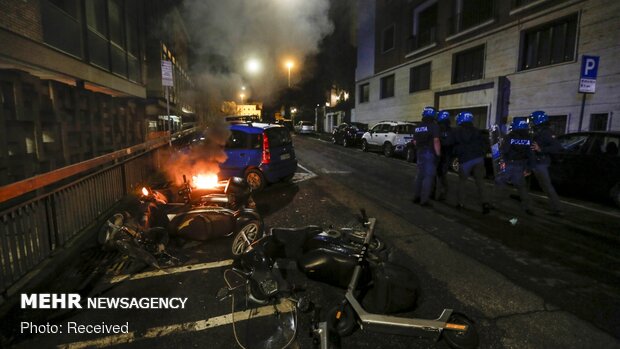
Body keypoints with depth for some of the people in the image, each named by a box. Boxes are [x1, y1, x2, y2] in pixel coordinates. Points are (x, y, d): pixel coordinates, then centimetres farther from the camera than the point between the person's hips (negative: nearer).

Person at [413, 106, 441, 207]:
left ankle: (416, 197, 20)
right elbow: (436, 141, -19)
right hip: (430, 153, -7)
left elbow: (415, 142, 14)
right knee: (428, 176, -3)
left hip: (420, 153, 7)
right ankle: (424, 200, -3)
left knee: (420, 175, 16)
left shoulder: (418, 127, 11)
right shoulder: (434, 126, -11)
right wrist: (438, 153, -14)